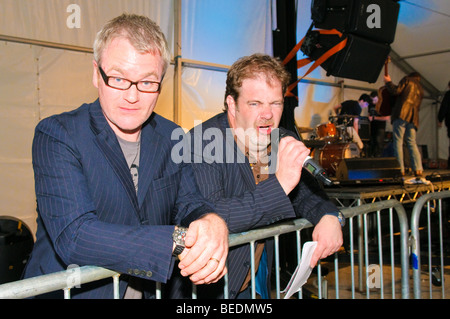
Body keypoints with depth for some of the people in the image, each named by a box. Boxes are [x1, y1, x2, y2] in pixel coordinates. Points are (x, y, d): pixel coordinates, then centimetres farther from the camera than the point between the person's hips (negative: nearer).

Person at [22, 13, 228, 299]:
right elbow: (72, 236, -20)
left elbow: (189, 204, 6)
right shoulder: (57, 135, -11)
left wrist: (212, 222, -18)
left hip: (153, 291, 5)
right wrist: (179, 240, -27)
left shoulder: (172, 138, 5)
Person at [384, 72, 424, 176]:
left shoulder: (407, 79, 13)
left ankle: (400, 169, -16)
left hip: (402, 113, -6)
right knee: (412, 143, 6)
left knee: (398, 141, -8)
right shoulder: (420, 89, 29)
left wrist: (388, 82, 12)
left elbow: (396, 91, -2)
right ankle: (418, 169, -6)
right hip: (413, 117, 6)